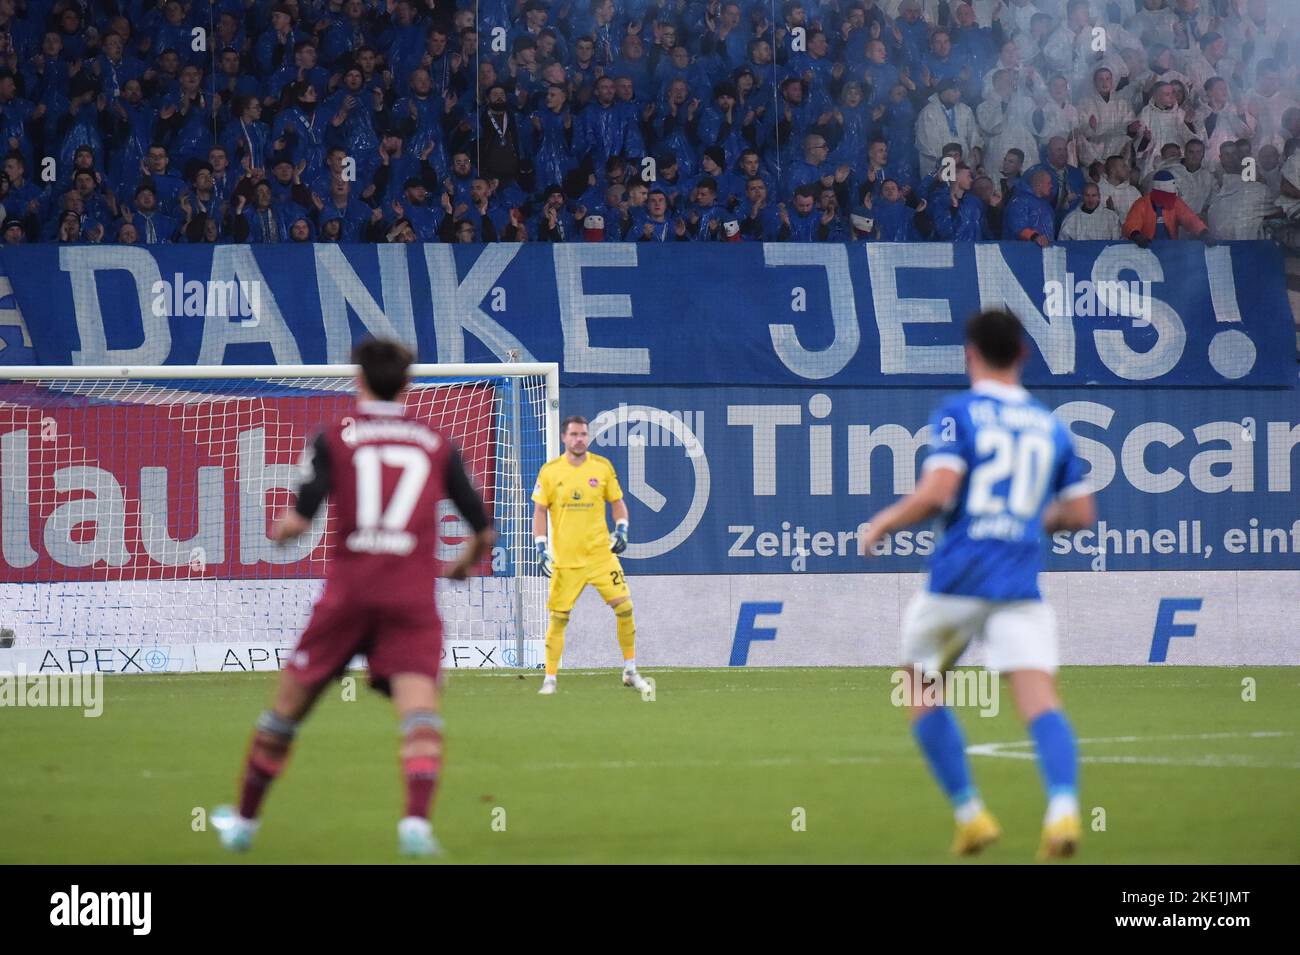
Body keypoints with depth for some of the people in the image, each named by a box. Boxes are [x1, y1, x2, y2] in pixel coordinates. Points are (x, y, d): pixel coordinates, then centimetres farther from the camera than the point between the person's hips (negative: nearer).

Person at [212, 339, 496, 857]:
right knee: (420, 709, -10)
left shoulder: (334, 436, 5)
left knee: (288, 703, 14)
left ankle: (244, 819, 26)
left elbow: (300, 520, -5)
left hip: (349, 590, 0)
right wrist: (465, 564, 33)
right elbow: (483, 529, 12)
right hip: (414, 596, 0)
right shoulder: (435, 441, 11)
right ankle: (417, 821, -34)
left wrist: (282, 528, 18)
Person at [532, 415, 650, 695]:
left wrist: (621, 530, -4)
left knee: (624, 607, -6)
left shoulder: (602, 467, 4)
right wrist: (542, 549, -5)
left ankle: (630, 671, 8)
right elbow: (539, 512, 3)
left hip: (600, 553, 1)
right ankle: (550, 678, 8)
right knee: (558, 618, -2)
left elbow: (618, 503, 13)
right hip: (565, 557, -1)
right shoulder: (550, 471, -1)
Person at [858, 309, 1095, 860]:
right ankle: (1063, 808, -34)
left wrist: (882, 524, 1)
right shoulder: (1051, 427, 13)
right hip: (1021, 583, 3)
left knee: (921, 689, 17)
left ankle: (970, 813, 10)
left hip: (957, 580, -3)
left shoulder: (957, 415, -1)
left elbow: (937, 491, -14)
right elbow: (1081, 513, 16)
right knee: (1039, 699, -9)